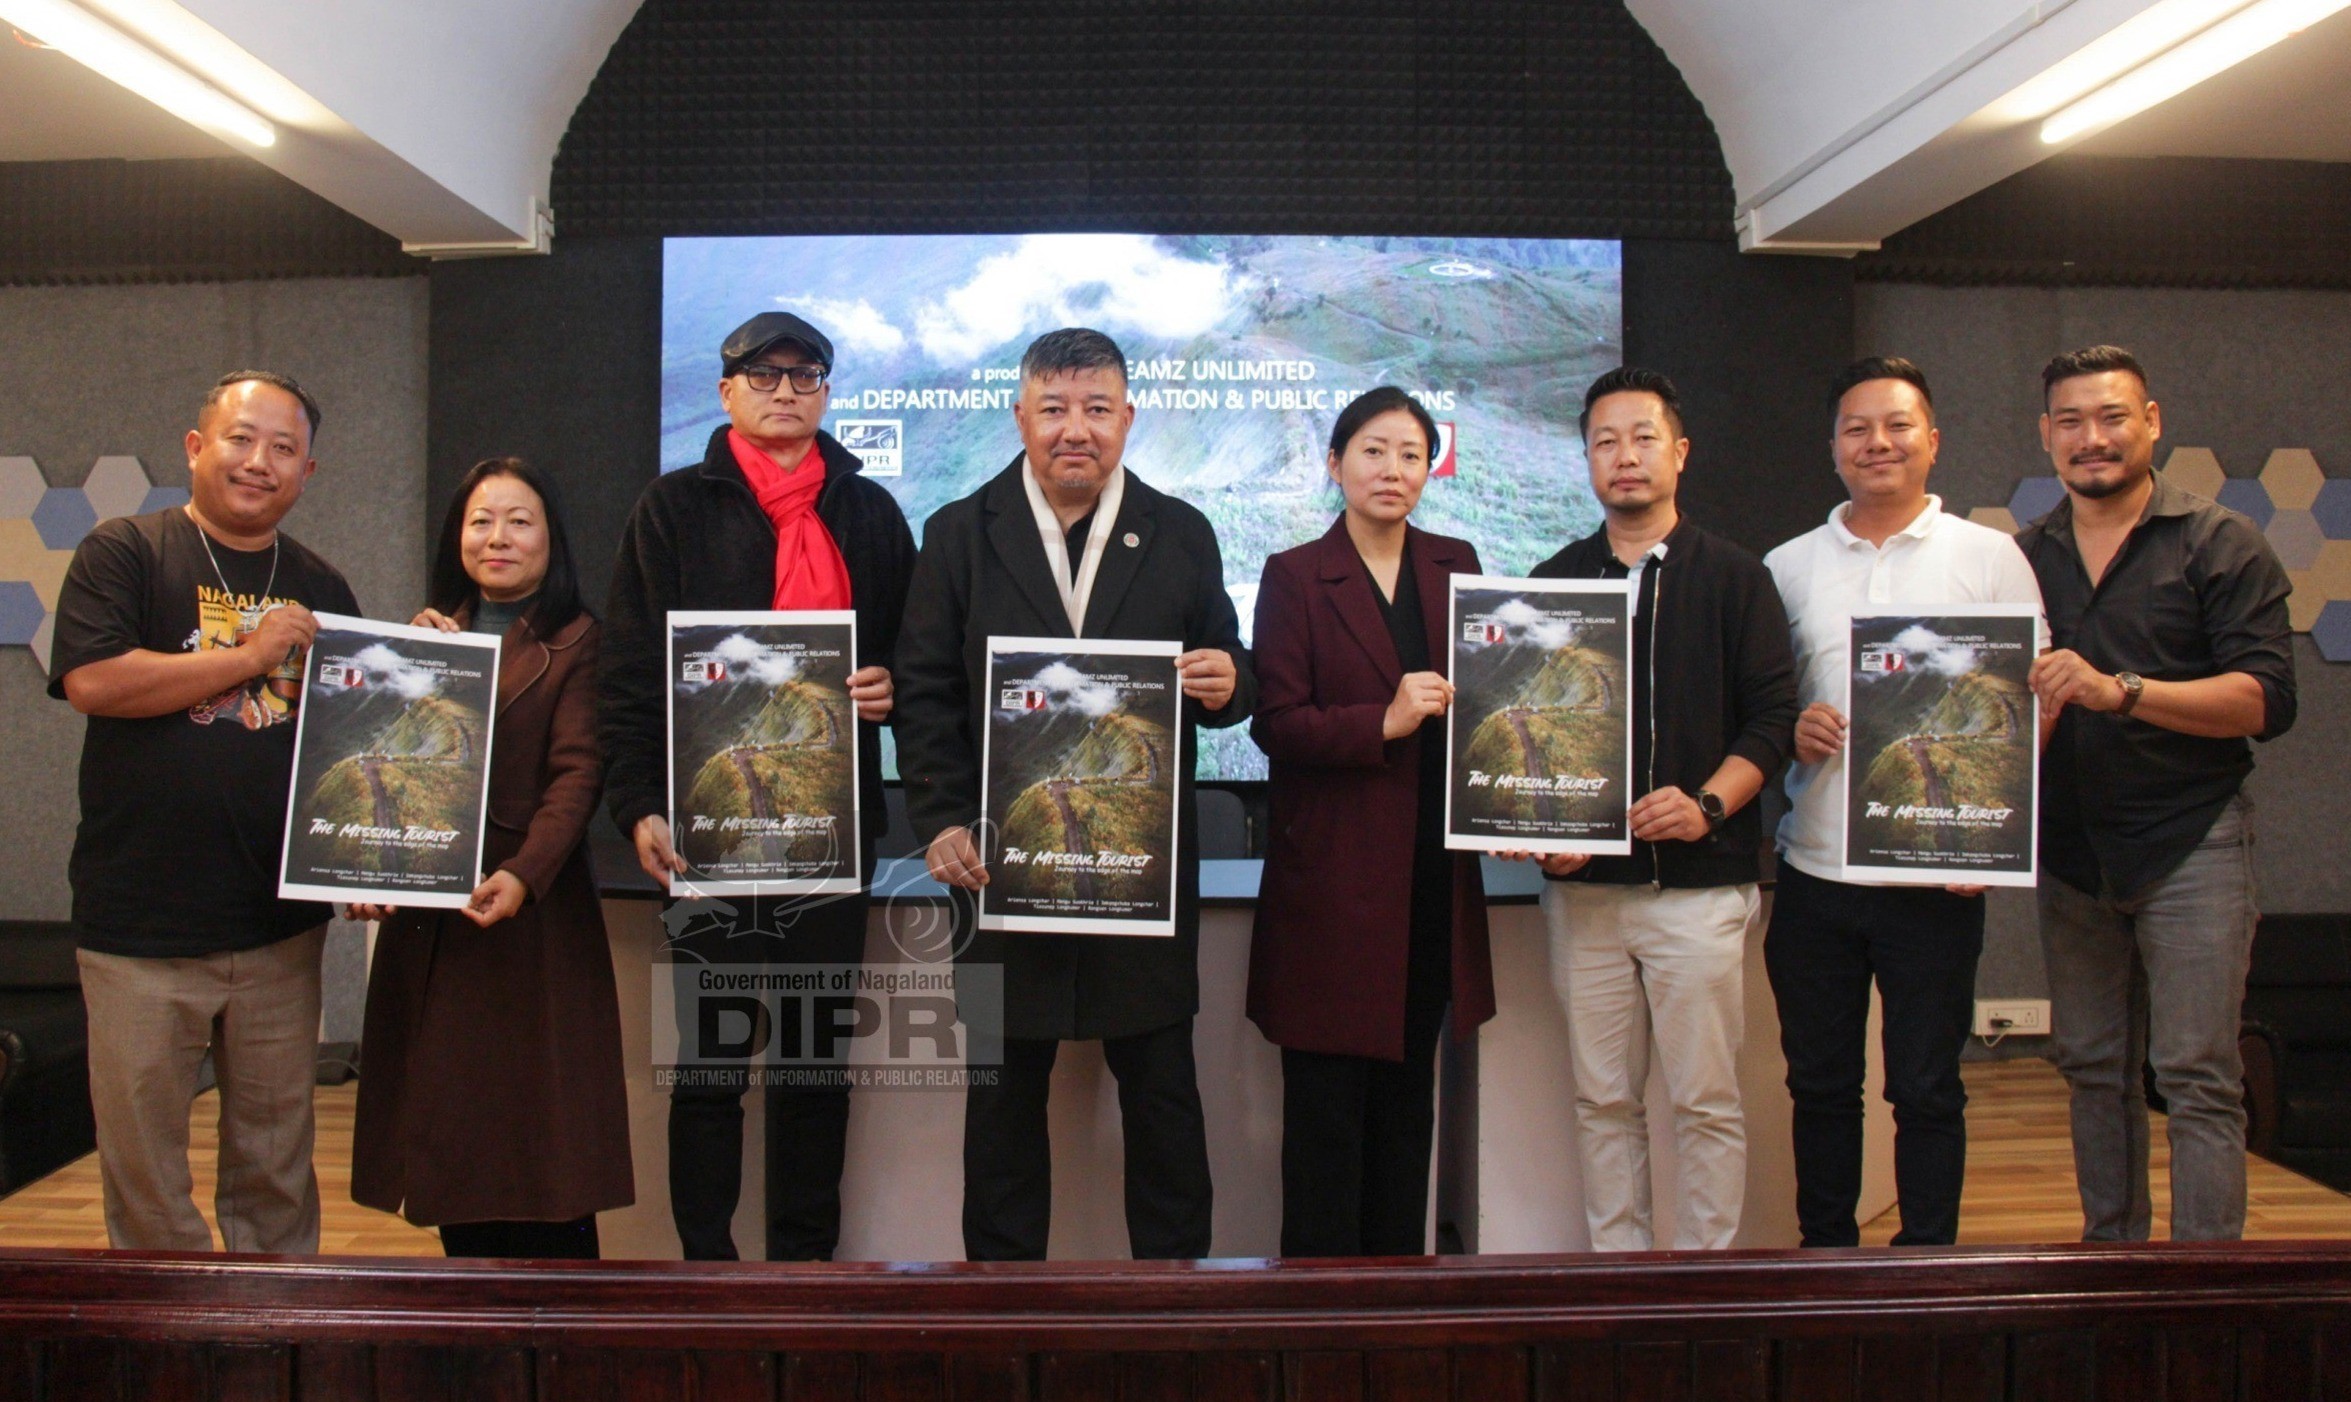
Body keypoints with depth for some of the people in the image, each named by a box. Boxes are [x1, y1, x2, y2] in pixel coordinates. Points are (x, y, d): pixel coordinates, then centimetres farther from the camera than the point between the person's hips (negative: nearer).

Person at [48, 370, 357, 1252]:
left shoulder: (320, 589, 12)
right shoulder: (123, 553, 0)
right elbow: (91, 682, -15)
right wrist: (248, 657, -12)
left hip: (281, 927, 3)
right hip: (139, 928, -3)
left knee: (276, 1165, 14)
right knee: (142, 1161, 7)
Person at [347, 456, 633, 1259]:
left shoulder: (576, 642, -1)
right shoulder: (427, 636, 17)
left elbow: (577, 775, -11)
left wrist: (522, 876, -25)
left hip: (531, 916, -5)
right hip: (425, 918, 6)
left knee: (538, 1141, -4)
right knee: (445, 1134, 9)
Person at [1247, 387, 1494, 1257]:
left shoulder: (1455, 567, 12)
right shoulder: (1294, 577, -2)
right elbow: (1276, 722, -9)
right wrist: (1384, 722, -20)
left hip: (1433, 879, 5)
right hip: (1333, 878, -4)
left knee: (1408, 1095, 13)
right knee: (1326, 1102, 2)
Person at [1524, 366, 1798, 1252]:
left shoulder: (1734, 578, 6)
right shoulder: (1554, 583, 13)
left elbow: (1773, 715, -1)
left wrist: (1707, 805, -16)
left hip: (1700, 883, -2)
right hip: (1583, 883, 3)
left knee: (1707, 1102, 1)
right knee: (1602, 1100, 7)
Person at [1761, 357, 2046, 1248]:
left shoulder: (1989, 556, 4)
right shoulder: (1787, 568, 10)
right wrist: (1790, 732, -9)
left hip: (1936, 875, -2)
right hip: (1813, 873, 2)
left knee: (1926, 1087, 4)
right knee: (1819, 1083, 10)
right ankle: (1824, 1260, 23)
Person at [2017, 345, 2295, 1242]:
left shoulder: (2218, 545, -2)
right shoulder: (2025, 558, 10)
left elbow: (2265, 699, -13)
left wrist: (2119, 690, -24)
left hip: (2188, 842, -4)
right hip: (2070, 853, 4)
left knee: (2198, 1078, -4)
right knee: (2092, 1069, 11)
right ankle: (2110, 1253, 23)